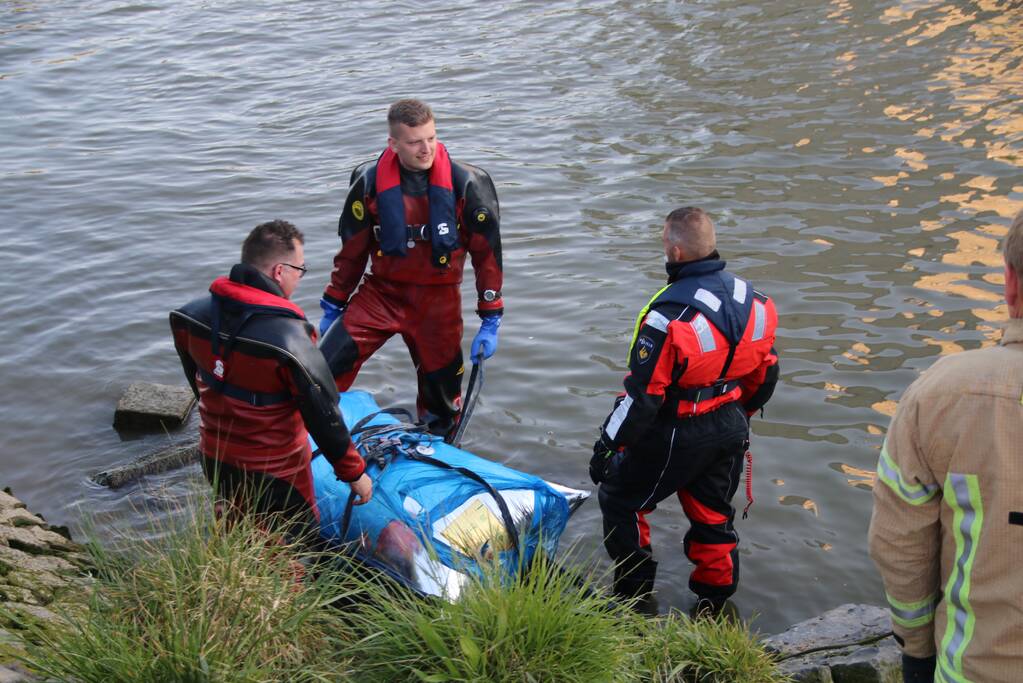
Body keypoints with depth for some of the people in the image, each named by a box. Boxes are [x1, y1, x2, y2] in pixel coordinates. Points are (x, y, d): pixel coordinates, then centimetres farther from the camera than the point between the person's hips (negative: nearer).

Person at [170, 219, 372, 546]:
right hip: (274, 472, -6)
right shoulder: (288, 338, -30)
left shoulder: (193, 314, -10)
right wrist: (353, 472, -8)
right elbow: (323, 416, -21)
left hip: (214, 458, 7)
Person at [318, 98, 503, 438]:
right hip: (380, 293, 1)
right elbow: (351, 250, 5)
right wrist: (333, 306, 11)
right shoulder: (370, 182, -8)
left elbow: (487, 253, -4)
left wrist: (490, 321, -4)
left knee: (442, 395, 11)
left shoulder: (466, 184, -12)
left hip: (438, 301, 0)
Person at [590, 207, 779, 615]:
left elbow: (643, 394, -24)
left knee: (619, 500, 15)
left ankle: (635, 597, 23)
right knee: (713, 516, 22)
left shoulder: (668, 315, -28)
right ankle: (715, 606, 33)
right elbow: (765, 372, 7)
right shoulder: (752, 301, -6)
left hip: (677, 436, -6)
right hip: (730, 430, 6)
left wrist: (608, 444, -12)